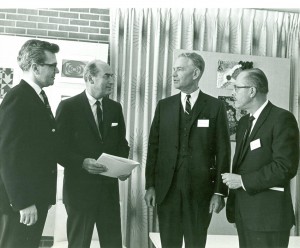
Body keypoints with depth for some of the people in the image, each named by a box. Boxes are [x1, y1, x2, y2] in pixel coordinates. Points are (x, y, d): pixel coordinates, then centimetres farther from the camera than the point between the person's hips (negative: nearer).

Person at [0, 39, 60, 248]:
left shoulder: (39, 97, 13)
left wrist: (42, 197, 12)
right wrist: (23, 202, -21)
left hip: (37, 196, 9)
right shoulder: (17, 98, -16)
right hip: (20, 201, -9)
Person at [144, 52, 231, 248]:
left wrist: (220, 191, -7)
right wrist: (150, 185, 1)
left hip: (200, 189, -2)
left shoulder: (215, 107, -1)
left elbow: (222, 151, -3)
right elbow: (154, 146, 6)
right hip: (167, 188, 2)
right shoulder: (164, 106, 7)